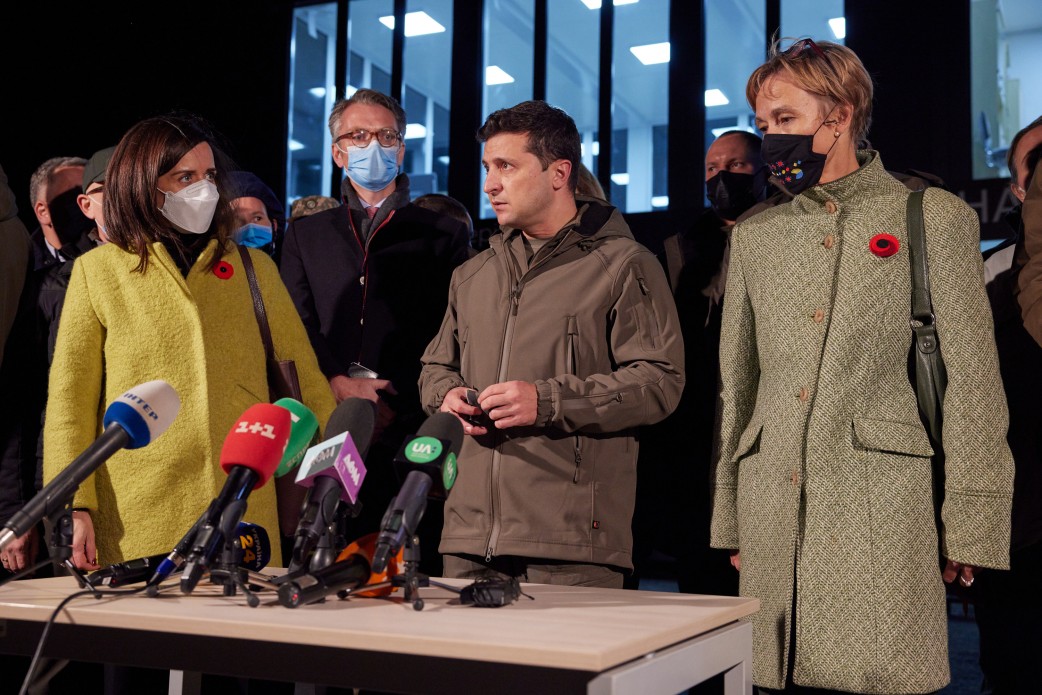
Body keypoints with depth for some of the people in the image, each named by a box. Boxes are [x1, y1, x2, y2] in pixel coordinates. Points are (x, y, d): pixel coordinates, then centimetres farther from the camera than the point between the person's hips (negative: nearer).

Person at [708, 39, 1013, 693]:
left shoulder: (934, 217, 4)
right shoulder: (754, 235, 16)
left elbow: (973, 380, 0)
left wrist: (968, 529, -5)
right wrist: (729, 520, 11)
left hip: (882, 513, -3)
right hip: (772, 511, 4)